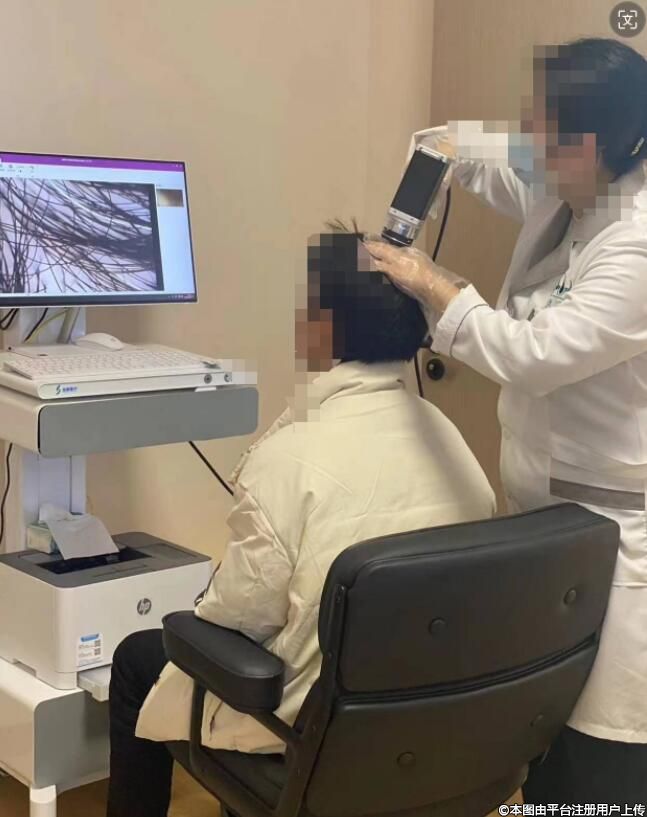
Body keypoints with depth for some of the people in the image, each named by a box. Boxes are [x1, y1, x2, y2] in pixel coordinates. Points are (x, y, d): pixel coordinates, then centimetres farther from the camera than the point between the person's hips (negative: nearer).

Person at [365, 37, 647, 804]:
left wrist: (433, 287, -17)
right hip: (545, 507, 9)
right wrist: (441, 146, 0)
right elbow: (477, 153, 22)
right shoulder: (558, 192, 3)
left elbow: (535, 355, -28)